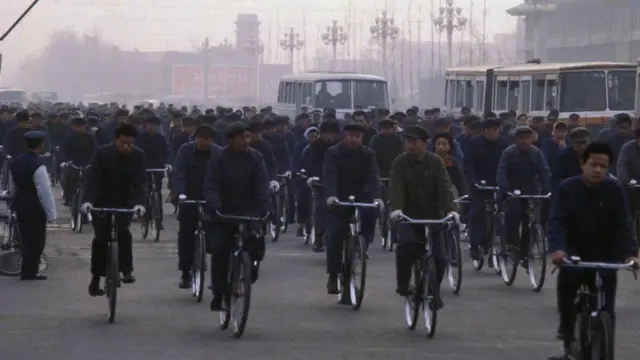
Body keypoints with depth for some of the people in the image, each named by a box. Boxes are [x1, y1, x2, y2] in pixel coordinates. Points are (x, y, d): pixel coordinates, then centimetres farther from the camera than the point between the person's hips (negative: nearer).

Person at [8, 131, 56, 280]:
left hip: (20, 206, 8)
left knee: (26, 239, 17)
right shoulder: (38, 166, -21)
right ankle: (29, 272, 5)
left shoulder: (15, 162, 5)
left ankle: (28, 270, 24)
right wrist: (51, 214, -13)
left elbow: (12, 186, 16)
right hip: (35, 208, -8)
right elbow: (45, 192, -20)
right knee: (36, 240, 2)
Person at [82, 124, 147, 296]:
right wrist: (88, 200, -36)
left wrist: (139, 203, -33)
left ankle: (126, 270, -15)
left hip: (124, 202, 1)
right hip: (102, 202, -1)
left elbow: (140, 182, -17)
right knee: (101, 239, -2)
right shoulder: (103, 153, -18)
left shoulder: (138, 156, -13)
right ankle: (96, 279, 11)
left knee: (123, 232, -23)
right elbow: (92, 178, -21)